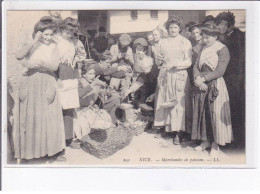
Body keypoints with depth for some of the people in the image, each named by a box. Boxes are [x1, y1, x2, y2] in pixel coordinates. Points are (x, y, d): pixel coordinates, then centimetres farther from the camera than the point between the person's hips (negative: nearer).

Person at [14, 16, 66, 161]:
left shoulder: (53, 47, 5)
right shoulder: (31, 46, 4)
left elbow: (54, 66, -7)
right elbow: (19, 56, -15)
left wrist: (39, 63, -18)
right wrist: (34, 42, -16)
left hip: (47, 83, 0)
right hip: (31, 83, 0)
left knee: (49, 116, 0)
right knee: (30, 116, 3)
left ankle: (51, 149, 11)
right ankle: (31, 149, 14)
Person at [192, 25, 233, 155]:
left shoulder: (222, 49, -7)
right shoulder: (204, 49, 13)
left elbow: (219, 71, -15)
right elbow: (196, 67, 8)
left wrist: (203, 79, -16)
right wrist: (197, 78, -11)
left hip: (216, 86, -6)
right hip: (202, 85, 6)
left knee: (215, 114, -3)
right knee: (202, 113, 7)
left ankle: (216, 144, 8)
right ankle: (206, 140, 18)